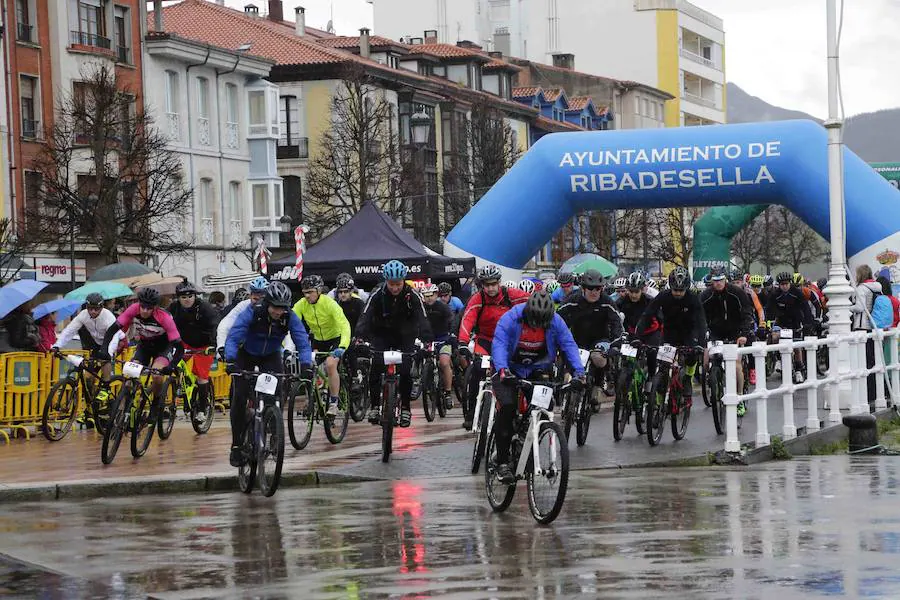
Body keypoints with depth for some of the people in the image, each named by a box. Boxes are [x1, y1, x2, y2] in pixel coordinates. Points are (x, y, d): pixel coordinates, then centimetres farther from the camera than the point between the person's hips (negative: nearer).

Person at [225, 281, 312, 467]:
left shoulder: (290, 318, -24)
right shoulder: (251, 313, -31)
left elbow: (303, 342, -29)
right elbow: (232, 338, -38)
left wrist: (306, 365, -47)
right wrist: (230, 361, -55)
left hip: (271, 356, 2)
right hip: (246, 355, -2)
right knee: (239, 397, -13)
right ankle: (236, 446, -6)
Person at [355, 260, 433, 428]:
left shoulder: (412, 296, -20)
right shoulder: (377, 295, -20)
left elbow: (422, 320, -28)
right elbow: (365, 318, -29)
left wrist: (427, 342, -45)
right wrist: (360, 337, -47)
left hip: (405, 337, 0)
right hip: (381, 335, 0)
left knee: (406, 371, -11)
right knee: (375, 368, -16)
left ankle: (405, 408, 3)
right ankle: (374, 406, -4)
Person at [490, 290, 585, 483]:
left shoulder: (556, 322, -13)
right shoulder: (510, 319, -23)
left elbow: (569, 345, -16)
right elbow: (499, 344, -32)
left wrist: (578, 371, -31)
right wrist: (502, 370, -50)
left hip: (537, 371, 3)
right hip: (510, 369, -3)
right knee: (507, 408, -23)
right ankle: (502, 462, -18)